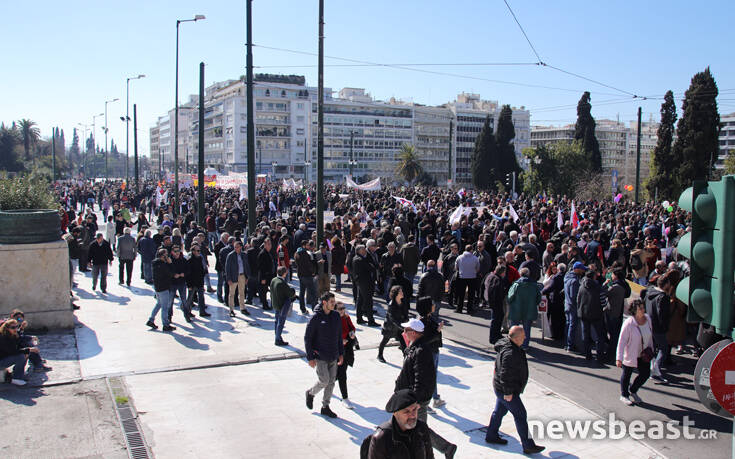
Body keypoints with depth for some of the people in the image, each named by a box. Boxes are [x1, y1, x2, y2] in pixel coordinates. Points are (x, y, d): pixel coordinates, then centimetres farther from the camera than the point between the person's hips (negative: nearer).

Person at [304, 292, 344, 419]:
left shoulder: (336, 316, 4)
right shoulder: (316, 317, -13)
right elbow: (307, 338, -10)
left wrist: (341, 353, 10)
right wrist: (310, 357, -12)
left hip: (333, 356, 6)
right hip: (320, 357, -6)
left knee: (331, 382, 9)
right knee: (324, 381, -7)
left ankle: (325, 406, 24)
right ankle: (310, 393, 23)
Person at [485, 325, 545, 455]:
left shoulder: (507, 344, 3)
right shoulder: (510, 353, -31)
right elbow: (505, 374, -29)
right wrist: (508, 392, -23)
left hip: (501, 388, 10)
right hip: (506, 390, -10)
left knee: (499, 411, 22)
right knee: (520, 415, -1)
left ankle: (491, 436, 36)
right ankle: (528, 446, 7)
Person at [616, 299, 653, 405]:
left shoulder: (647, 318, -5)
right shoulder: (628, 323, -24)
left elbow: (650, 335, 13)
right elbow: (622, 341, -24)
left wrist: (650, 348, 14)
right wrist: (619, 358, -27)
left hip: (643, 355, 6)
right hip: (630, 355, -6)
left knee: (645, 374, 11)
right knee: (626, 375, 9)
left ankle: (633, 391, 35)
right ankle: (624, 395, 29)